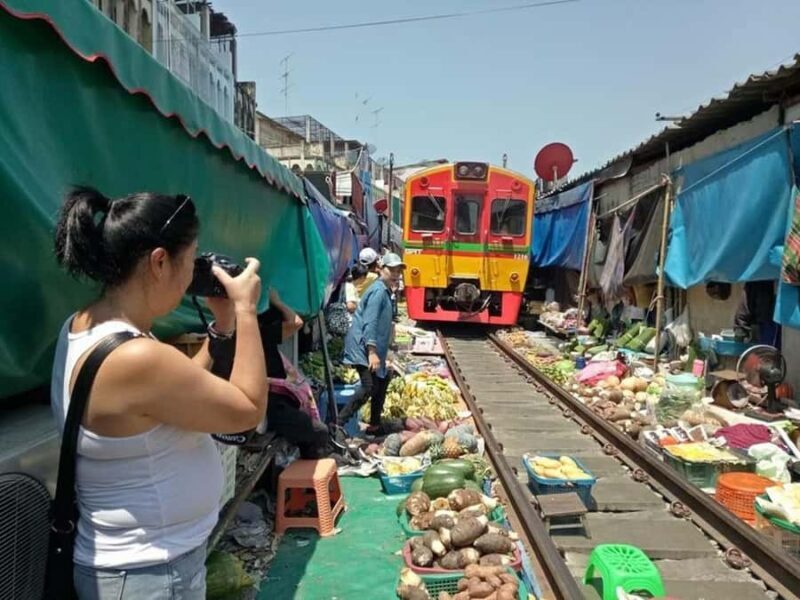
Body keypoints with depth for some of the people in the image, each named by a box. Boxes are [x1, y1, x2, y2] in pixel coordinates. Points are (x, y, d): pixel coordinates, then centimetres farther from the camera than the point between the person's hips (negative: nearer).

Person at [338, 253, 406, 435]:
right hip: (364, 347, -11)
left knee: (380, 385, 18)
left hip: (374, 348, 11)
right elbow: (369, 322, -23)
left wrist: (378, 352, 30)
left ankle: (375, 426, 29)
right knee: (369, 387, -20)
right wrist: (372, 351, -29)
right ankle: (338, 423, -19)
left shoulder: (385, 291, 17)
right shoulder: (378, 290, -14)